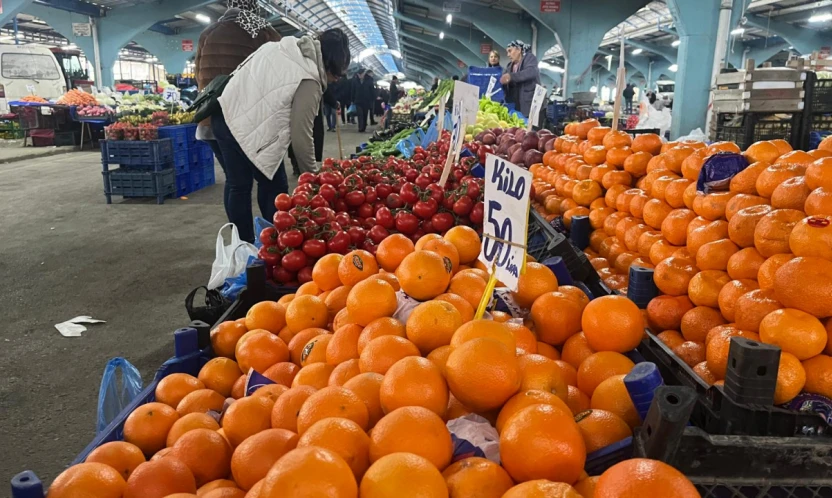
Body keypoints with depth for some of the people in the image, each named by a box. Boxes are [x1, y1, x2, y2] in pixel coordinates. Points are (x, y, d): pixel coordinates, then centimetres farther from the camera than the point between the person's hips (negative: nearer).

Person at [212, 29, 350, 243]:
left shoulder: (282, 47, 11)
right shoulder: (308, 80, -13)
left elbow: (241, 70, 19)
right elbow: (301, 135, -12)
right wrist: (313, 177, -1)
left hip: (225, 112, 9)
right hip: (249, 129, -9)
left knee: (239, 186, 15)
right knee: (275, 189, 5)